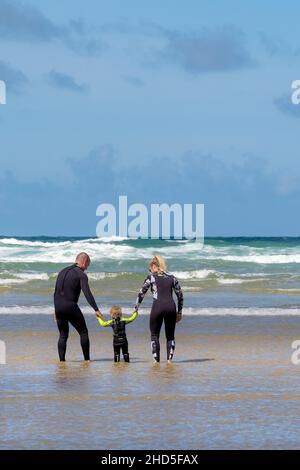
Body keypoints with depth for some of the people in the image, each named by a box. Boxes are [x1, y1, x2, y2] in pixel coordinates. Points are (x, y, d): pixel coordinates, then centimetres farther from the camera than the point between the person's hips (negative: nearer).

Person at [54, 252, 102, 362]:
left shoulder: (63, 272, 17)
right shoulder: (81, 275, -5)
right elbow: (87, 293, -18)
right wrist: (96, 309, -23)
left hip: (59, 308, 6)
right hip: (71, 307, -6)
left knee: (63, 335, 14)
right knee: (83, 332, 6)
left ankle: (61, 360, 5)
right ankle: (87, 359, 2)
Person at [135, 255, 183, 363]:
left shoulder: (151, 277, 6)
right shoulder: (172, 277, 16)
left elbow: (141, 293, 5)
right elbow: (180, 295, 16)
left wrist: (136, 308, 13)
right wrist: (179, 312, 23)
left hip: (157, 307, -3)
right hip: (171, 307, 3)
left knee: (154, 335, 10)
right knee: (170, 336, 14)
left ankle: (156, 360, 4)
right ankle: (169, 359, 3)